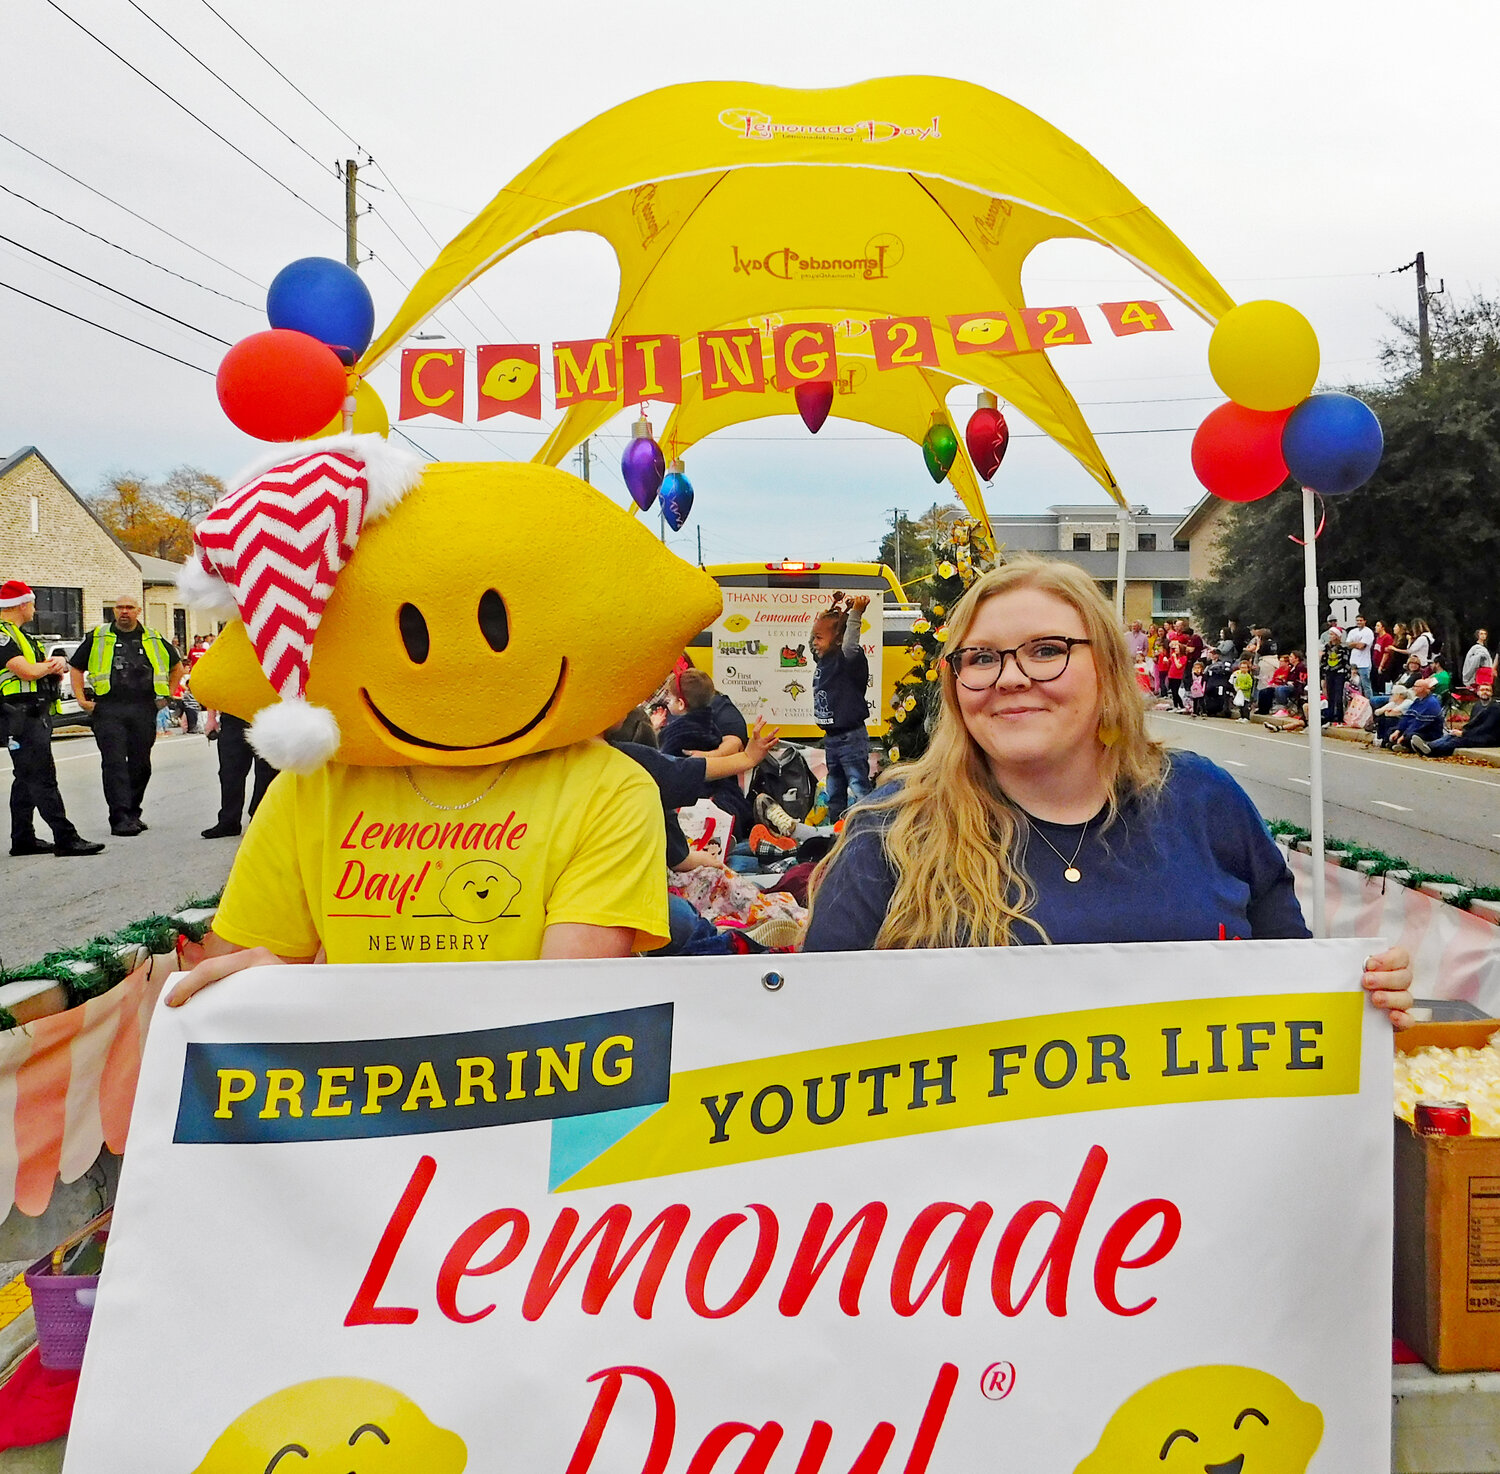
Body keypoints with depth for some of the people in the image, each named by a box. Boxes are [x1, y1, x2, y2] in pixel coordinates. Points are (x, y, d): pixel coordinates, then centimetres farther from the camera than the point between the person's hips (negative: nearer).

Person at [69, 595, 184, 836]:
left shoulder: (153, 640, 12)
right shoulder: (97, 638, 8)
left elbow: (177, 666, 25)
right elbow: (76, 667, 14)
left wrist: (168, 695, 17)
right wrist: (81, 699, 5)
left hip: (144, 710, 2)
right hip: (108, 710, -2)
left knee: (141, 764, 7)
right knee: (114, 764, -9)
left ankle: (133, 813, 20)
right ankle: (119, 818, -11)